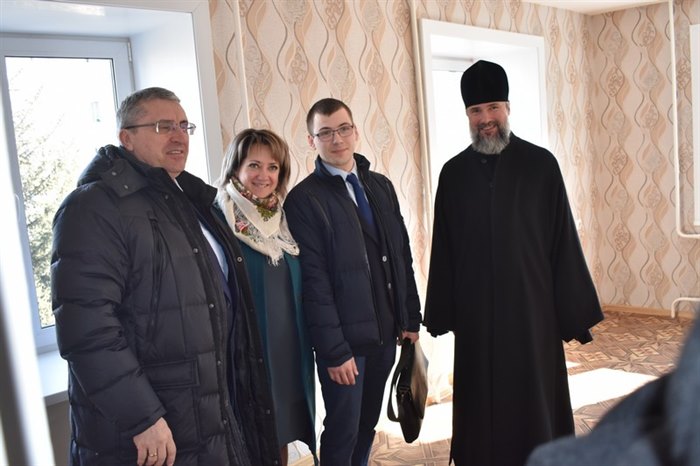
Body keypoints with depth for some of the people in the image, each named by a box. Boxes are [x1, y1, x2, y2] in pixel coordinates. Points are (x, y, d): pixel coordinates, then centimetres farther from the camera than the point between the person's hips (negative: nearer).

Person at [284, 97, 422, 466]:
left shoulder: (381, 186, 8)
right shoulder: (303, 199, -10)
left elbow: (402, 255, 11)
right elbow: (314, 280, -14)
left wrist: (411, 317, 8)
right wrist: (334, 349, -16)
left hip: (385, 331, 6)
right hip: (344, 338, -5)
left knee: (368, 425, 18)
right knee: (343, 432, 6)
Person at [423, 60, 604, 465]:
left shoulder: (541, 164, -2)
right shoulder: (453, 172, 3)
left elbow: (563, 240, -3)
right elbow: (443, 248, 4)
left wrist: (574, 311, -4)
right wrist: (442, 313, 3)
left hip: (531, 305, -1)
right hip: (474, 310, 2)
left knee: (534, 398, 8)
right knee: (482, 402, 11)